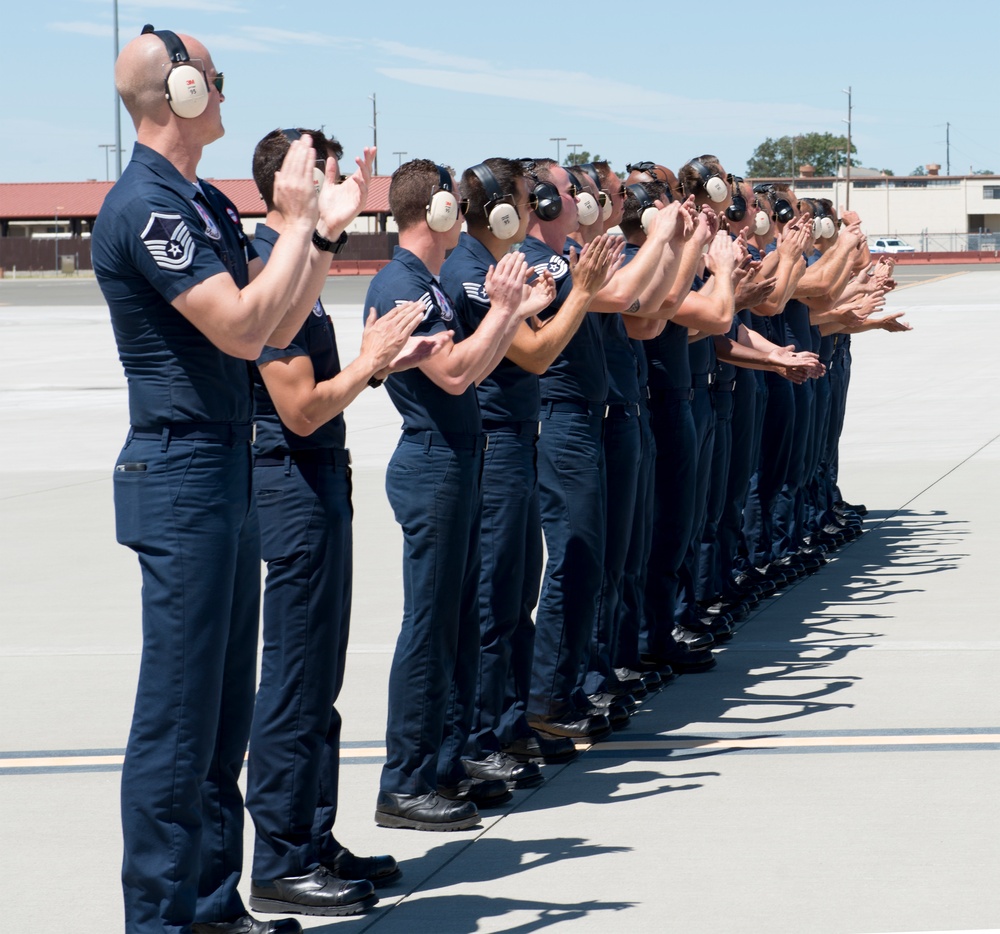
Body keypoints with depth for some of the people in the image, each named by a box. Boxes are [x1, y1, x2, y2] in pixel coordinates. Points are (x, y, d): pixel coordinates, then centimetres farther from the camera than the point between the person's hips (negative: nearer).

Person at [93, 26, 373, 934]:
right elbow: (241, 328, -22)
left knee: (225, 710, 15)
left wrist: (328, 226, 8)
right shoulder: (144, 204, -16)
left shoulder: (206, 204, 13)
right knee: (178, 714, -5)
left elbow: (276, 328, 13)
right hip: (183, 477, -10)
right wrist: (299, 221, -13)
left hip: (228, 477, 10)